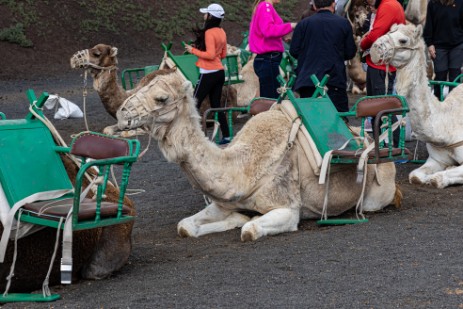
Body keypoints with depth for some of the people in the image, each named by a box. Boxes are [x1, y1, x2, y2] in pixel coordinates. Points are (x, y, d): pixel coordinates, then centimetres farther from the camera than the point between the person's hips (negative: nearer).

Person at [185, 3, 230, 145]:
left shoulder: (209, 32, -14)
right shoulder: (222, 32, 10)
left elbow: (210, 55, -20)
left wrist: (194, 50, -11)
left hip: (208, 74, -8)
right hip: (219, 72, 8)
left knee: (194, 104, -3)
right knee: (216, 105, 12)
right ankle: (226, 135, 9)